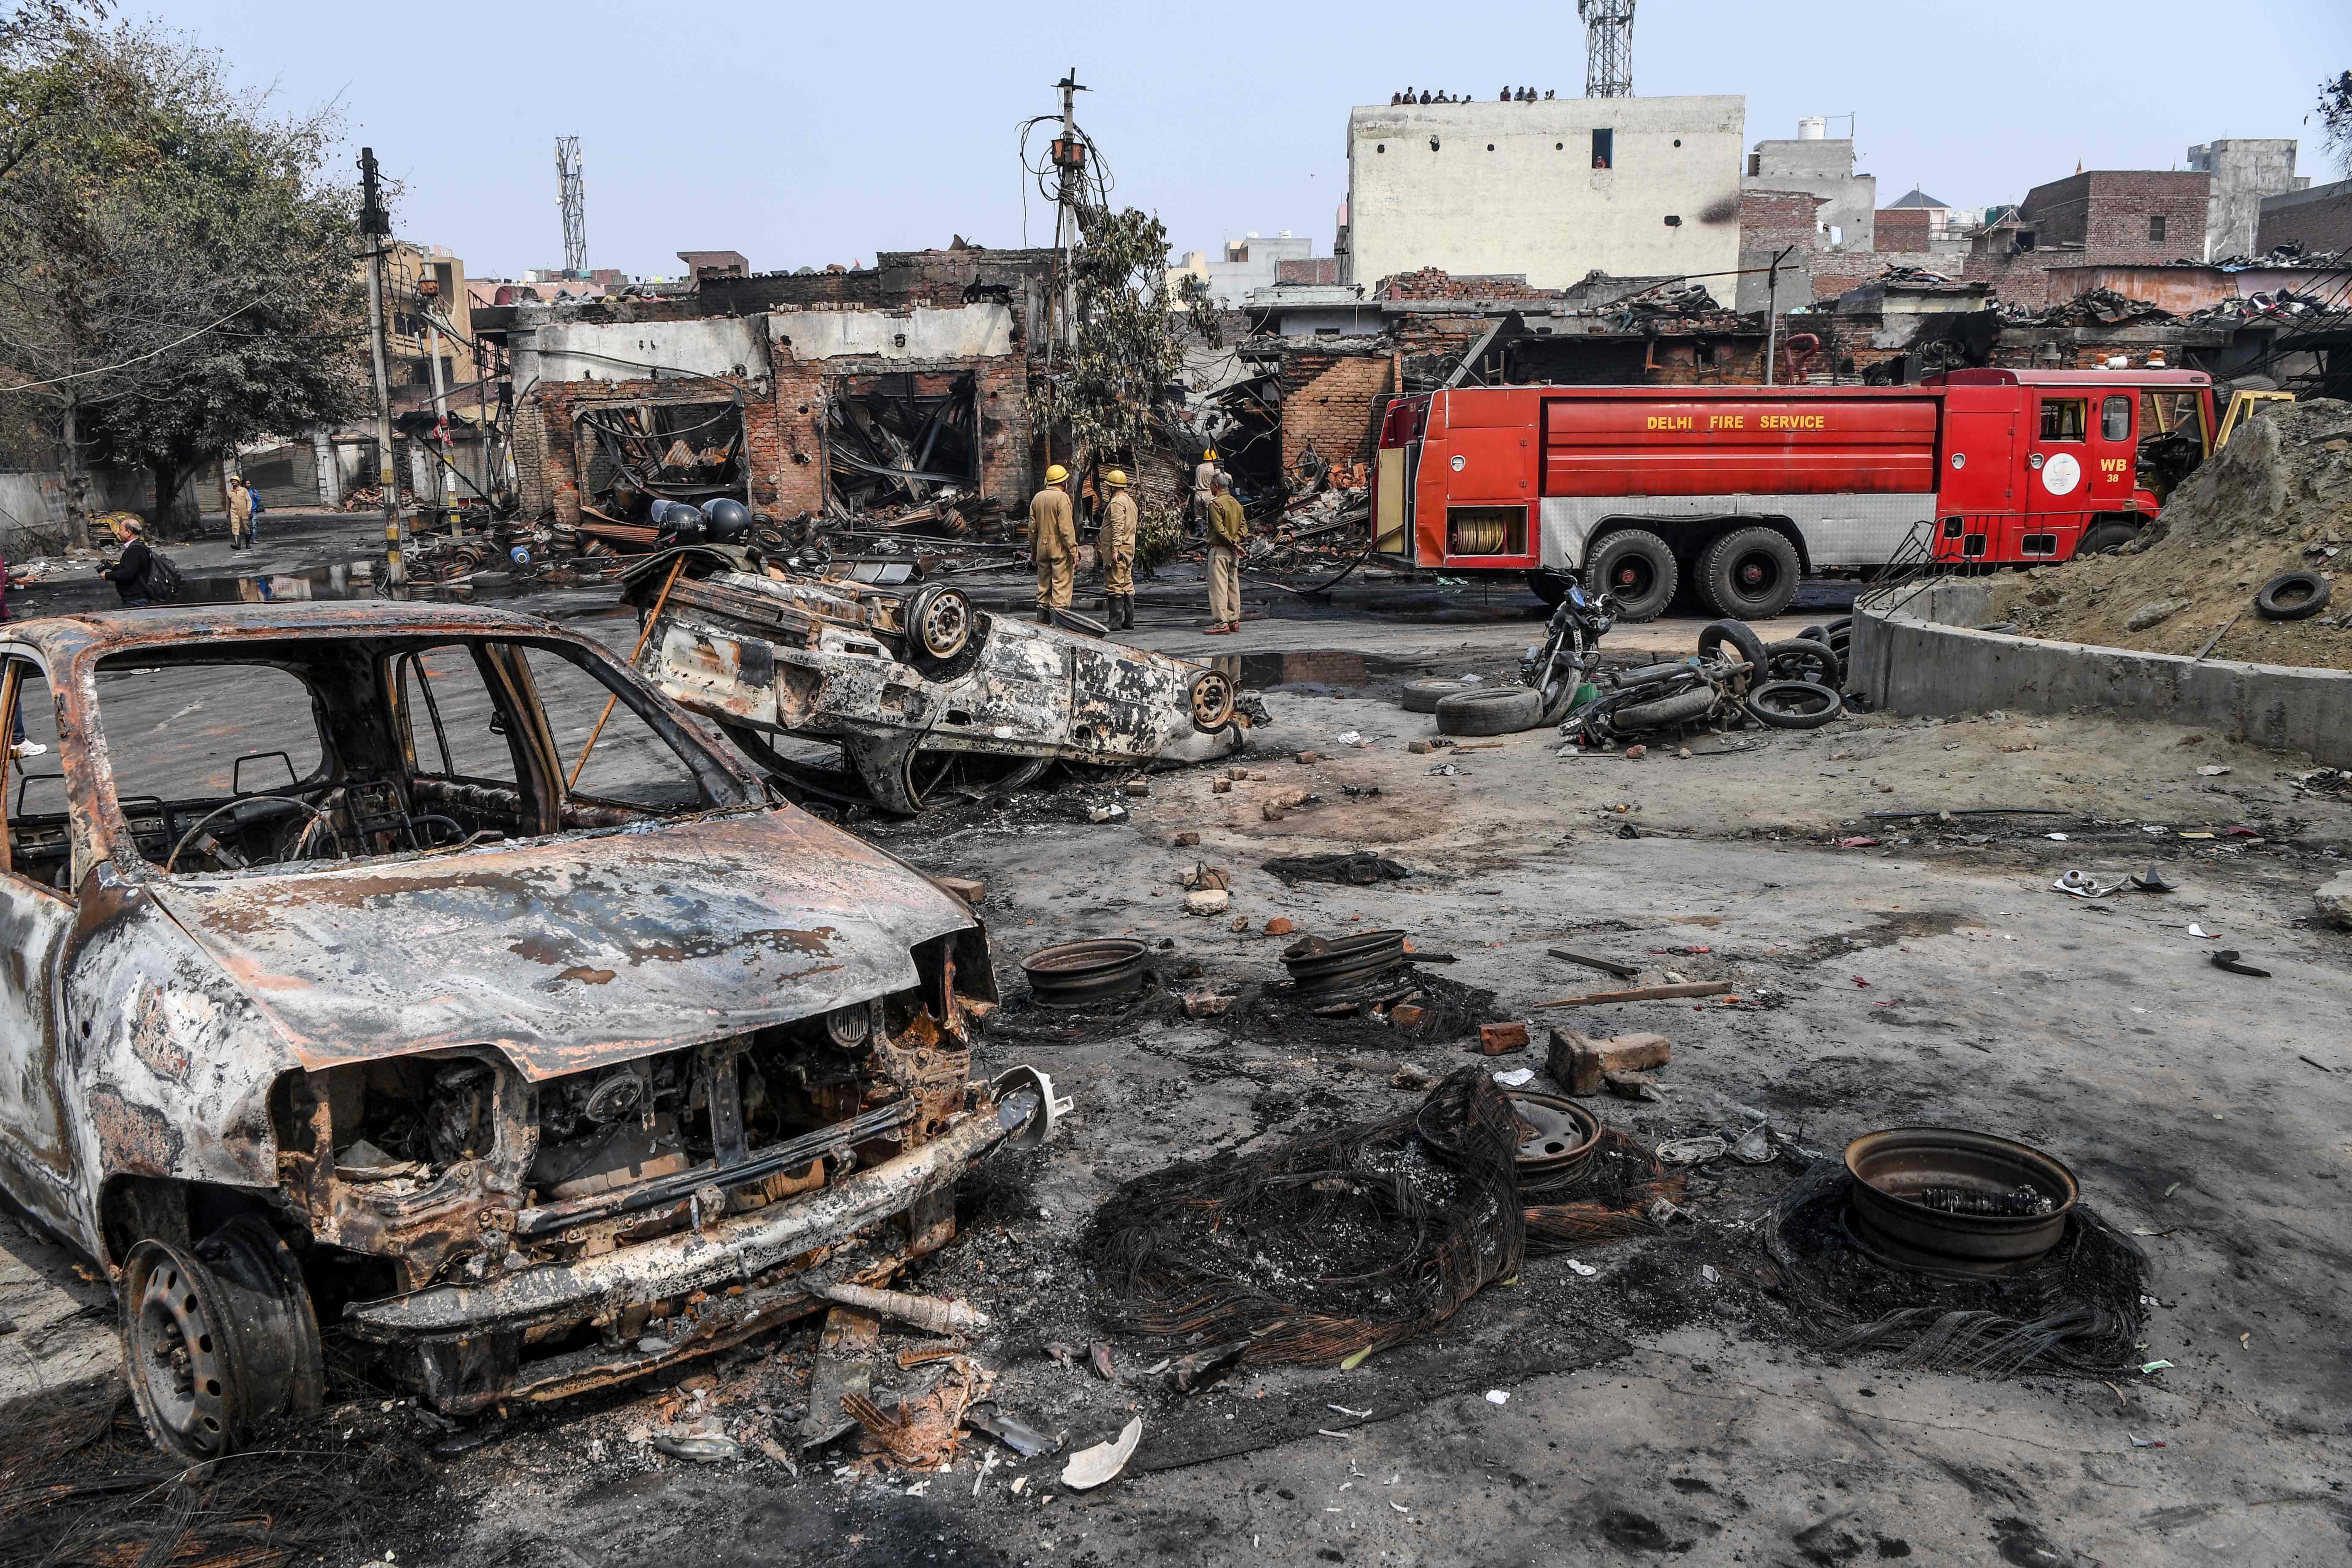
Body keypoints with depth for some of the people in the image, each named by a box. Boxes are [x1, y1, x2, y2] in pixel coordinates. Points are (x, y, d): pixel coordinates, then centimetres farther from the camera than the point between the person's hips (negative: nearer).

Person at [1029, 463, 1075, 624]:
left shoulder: (1037, 498, 10)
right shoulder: (1062, 497, -10)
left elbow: (1032, 527, 12)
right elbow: (1066, 527, -16)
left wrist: (1033, 549, 19)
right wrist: (1073, 549, -13)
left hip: (1042, 547, 7)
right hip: (1060, 548, -7)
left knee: (1043, 586, 12)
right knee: (1061, 586, -6)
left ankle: (1043, 622, 13)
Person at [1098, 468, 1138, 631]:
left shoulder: (1117, 502, -13)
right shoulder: (1130, 501, 18)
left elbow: (1118, 528, -21)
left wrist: (1115, 550, -24)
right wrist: (1102, 540, 32)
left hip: (1117, 551, -10)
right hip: (1129, 550, 10)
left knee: (1114, 586, -8)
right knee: (1127, 586, 11)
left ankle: (1115, 622, -10)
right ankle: (1129, 622, 14)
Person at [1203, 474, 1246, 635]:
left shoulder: (1215, 504, -12)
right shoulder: (1237, 504, 13)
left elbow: (1220, 529, -17)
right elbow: (1244, 526, 10)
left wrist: (1233, 543, -11)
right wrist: (1237, 541, -2)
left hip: (1219, 550, -8)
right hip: (1233, 553, 8)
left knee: (1218, 587, -8)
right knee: (1233, 585, 12)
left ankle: (1221, 623, -12)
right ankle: (1234, 620, 15)